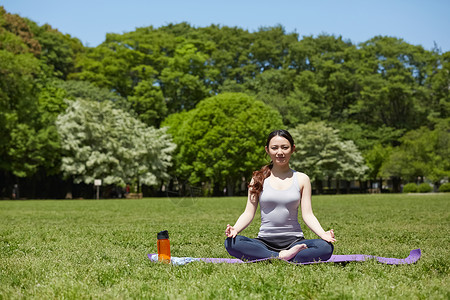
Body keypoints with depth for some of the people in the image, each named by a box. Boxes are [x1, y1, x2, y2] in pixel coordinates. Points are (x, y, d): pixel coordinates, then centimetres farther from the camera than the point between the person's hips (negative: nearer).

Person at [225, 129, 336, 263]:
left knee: (326, 247, -30)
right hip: (265, 241, 0)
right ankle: (282, 257, -27)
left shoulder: (302, 179, 8)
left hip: (293, 240, 0)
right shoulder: (259, 179, 8)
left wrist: (323, 234, -15)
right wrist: (235, 229, -17)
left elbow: (307, 214, 4)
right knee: (231, 243, -29)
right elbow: (249, 213, 4)